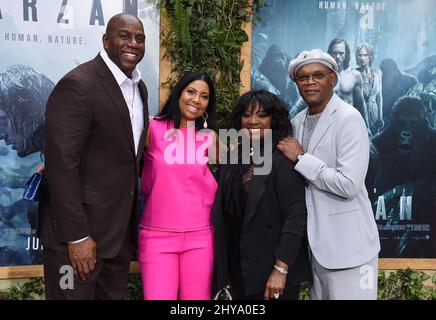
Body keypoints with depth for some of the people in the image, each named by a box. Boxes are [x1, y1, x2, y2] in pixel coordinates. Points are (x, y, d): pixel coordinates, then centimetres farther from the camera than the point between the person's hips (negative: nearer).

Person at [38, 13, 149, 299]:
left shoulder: (139, 86, 8)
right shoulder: (78, 85, -18)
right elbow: (61, 166, -21)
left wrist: (132, 217, 15)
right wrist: (76, 236, -21)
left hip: (120, 225, 8)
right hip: (80, 225, -8)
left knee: (114, 294, 20)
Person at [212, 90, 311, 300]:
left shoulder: (283, 159, -12)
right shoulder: (232, 160, 5)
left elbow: (296, 217, -16)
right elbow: (223, 214, 8)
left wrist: (280, 269, -19)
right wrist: (222, 268, 8)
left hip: (272, 269, -5)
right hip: (239, 269, 6)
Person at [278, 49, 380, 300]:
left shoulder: (349, 119, -15)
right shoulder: (297, 121, 9)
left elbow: (349, 185, -23)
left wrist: (300, 158, -18)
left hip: (346, 244, -7)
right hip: (314, 241, 7)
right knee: (319, 295, 18)